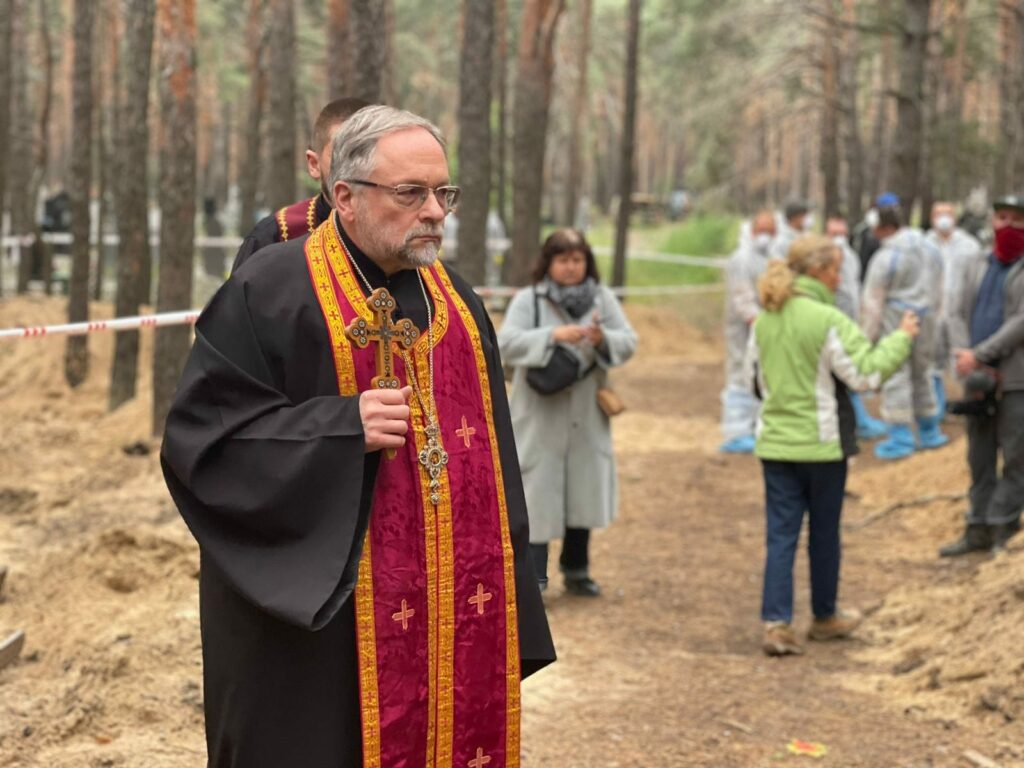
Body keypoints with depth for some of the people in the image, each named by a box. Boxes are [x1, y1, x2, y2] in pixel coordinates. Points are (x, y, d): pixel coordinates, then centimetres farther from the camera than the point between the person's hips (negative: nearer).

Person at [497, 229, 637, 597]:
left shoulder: (602, 298, 4)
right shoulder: (528, 300, -6)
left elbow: (629, 342, -1)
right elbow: (506, 343, -18)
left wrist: (604, 338, -23)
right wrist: (552, 335, -30)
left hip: (586, 418, 4)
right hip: (540, 418, -4)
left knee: (584, 492, 12)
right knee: (537, 496, -3)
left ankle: (576, 570, 27)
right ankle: (533, 577, 4)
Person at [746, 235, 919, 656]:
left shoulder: (765, 320, 4)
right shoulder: (828, 320, -16)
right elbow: (866, 374, -15)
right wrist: (900, 338, -3)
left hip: (775, 442, 5)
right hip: (822, 444, -5)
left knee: (780, 534, 5)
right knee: (824, 534, 12)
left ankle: (776, 623, -3)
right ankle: (825, 617, 27)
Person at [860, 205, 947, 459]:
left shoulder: (886, 257, -14)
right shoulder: (931, 250, 9)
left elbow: (872, 302, -11)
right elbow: (938, 292, 17)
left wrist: (868, 335, -5)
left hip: (897, 321, -7)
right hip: (926, 317, 7)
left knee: (895, 376, -4)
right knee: (922, 374, 19)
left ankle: (900, 438, -5)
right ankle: (929, 432, 27)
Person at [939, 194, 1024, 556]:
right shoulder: (977, 268, 15)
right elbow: (958, 315, 9)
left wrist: (979, 355, -15)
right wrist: (964, 356, -9)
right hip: (979, 377, 6)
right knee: (979, 458, 10)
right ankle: (978, 529, 17)